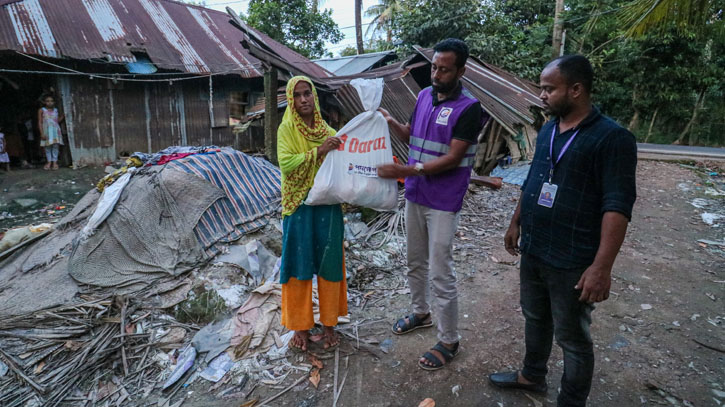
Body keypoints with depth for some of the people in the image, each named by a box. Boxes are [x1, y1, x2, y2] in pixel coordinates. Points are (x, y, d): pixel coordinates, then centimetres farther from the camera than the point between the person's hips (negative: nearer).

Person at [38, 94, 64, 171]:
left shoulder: (56, 110, 11)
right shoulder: (41, 110, 2)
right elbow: (40, 122, -1)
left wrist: (62, 115, 1)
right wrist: (42, 133, -8)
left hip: (55, 130, 2)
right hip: (47, 131, -2)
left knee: (55, 146, -2)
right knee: (48, 146, 0)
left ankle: (55, 162, 3)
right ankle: (49, 162, 9)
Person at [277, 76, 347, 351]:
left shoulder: (328, 131, 6)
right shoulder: (286, 129, -3)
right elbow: (286, 164, -17)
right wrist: (318, 151, -22)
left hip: (328, 206, 3)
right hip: (299, 206, -3)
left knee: (329, 264, 9)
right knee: (299, 264, 6)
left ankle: (329, 323, 25)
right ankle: (300, 325, 23)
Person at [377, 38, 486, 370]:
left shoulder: (468, 108, -15)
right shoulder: (424, 96, 6)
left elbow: (452, 158, -19)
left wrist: (406, 170, -25)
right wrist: (392, 123, -3)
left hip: (443, 202, -7)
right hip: (414, 195, 7)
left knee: (441, 274, 0)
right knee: (415, 262, 20)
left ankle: (448, 341, 18)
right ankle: (420, 313, 43)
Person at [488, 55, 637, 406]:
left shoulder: (611, 138, -17)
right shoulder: (548, 130, 7)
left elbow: (617, 207, -20)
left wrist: (601, 266, -24)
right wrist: (516, 222, 19)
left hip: (572, 262, -7)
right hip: (532, 251, 8)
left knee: (572, 338, 9)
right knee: (535, 318, 24)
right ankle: (532, 375, 45)